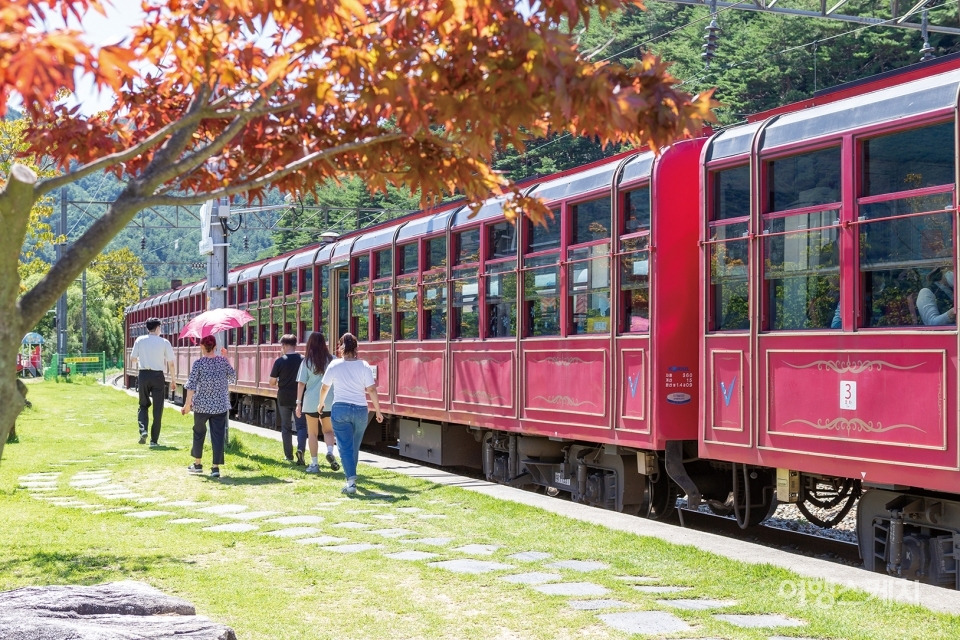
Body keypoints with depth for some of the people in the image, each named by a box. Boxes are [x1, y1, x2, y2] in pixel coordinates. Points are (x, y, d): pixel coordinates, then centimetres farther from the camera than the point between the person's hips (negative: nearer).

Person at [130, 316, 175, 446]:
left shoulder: (140, 340, -1)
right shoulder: (164, 342, -5)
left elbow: (133, 357, 8)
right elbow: (171, 363, -4)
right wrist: (172, 378, 8)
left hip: (143, 374, 2)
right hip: (158, 375, -2)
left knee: (143, 405, 18)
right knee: (157, 409, 6)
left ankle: (143, 429, -6)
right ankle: (154, 440, 7)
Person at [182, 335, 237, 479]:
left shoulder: (198, 363, -9)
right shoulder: (222, 361, -2)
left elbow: (191, 385, -12)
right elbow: (233, 377, 13)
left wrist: (187, 403, -8)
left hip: (202, 405, -1)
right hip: (221, 405, 1)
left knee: (199, 433, 18)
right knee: (218, 435, 1)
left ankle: (197, 464, 28)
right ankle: (216, 467, -4)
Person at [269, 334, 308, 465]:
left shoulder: (280, 361, -8)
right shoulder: (303, 360, -5)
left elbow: (272, 382, -4)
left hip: (284, 399, 0)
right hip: (299, 398, 0)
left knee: (286, 427, 13)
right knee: (301, 426, 4)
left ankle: (288, 455, 17)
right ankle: (300, 449, -19)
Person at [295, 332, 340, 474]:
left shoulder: (306, 362, -4)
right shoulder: (332, 360, -1)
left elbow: (301, 383, -5)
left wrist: (299, 403, 0)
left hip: (311, 401, -1)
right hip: (329, 402, 1)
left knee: (312, 433, 11)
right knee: (328, 430, 15)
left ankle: (314, 464, 10)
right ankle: (330, 451, -13)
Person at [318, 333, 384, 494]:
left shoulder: (335, 365, -2)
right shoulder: (364, 366, -2)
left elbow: (325, 387, 7)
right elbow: (372, 390, -4)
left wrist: (321, 404, 25)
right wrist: (378, 411, 4)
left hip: (340, 409, -2)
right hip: (360, 409, 2)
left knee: (345, 447, -3)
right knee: (355, 446, 18)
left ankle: (351, 480, -17)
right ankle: (351, 477, 32)